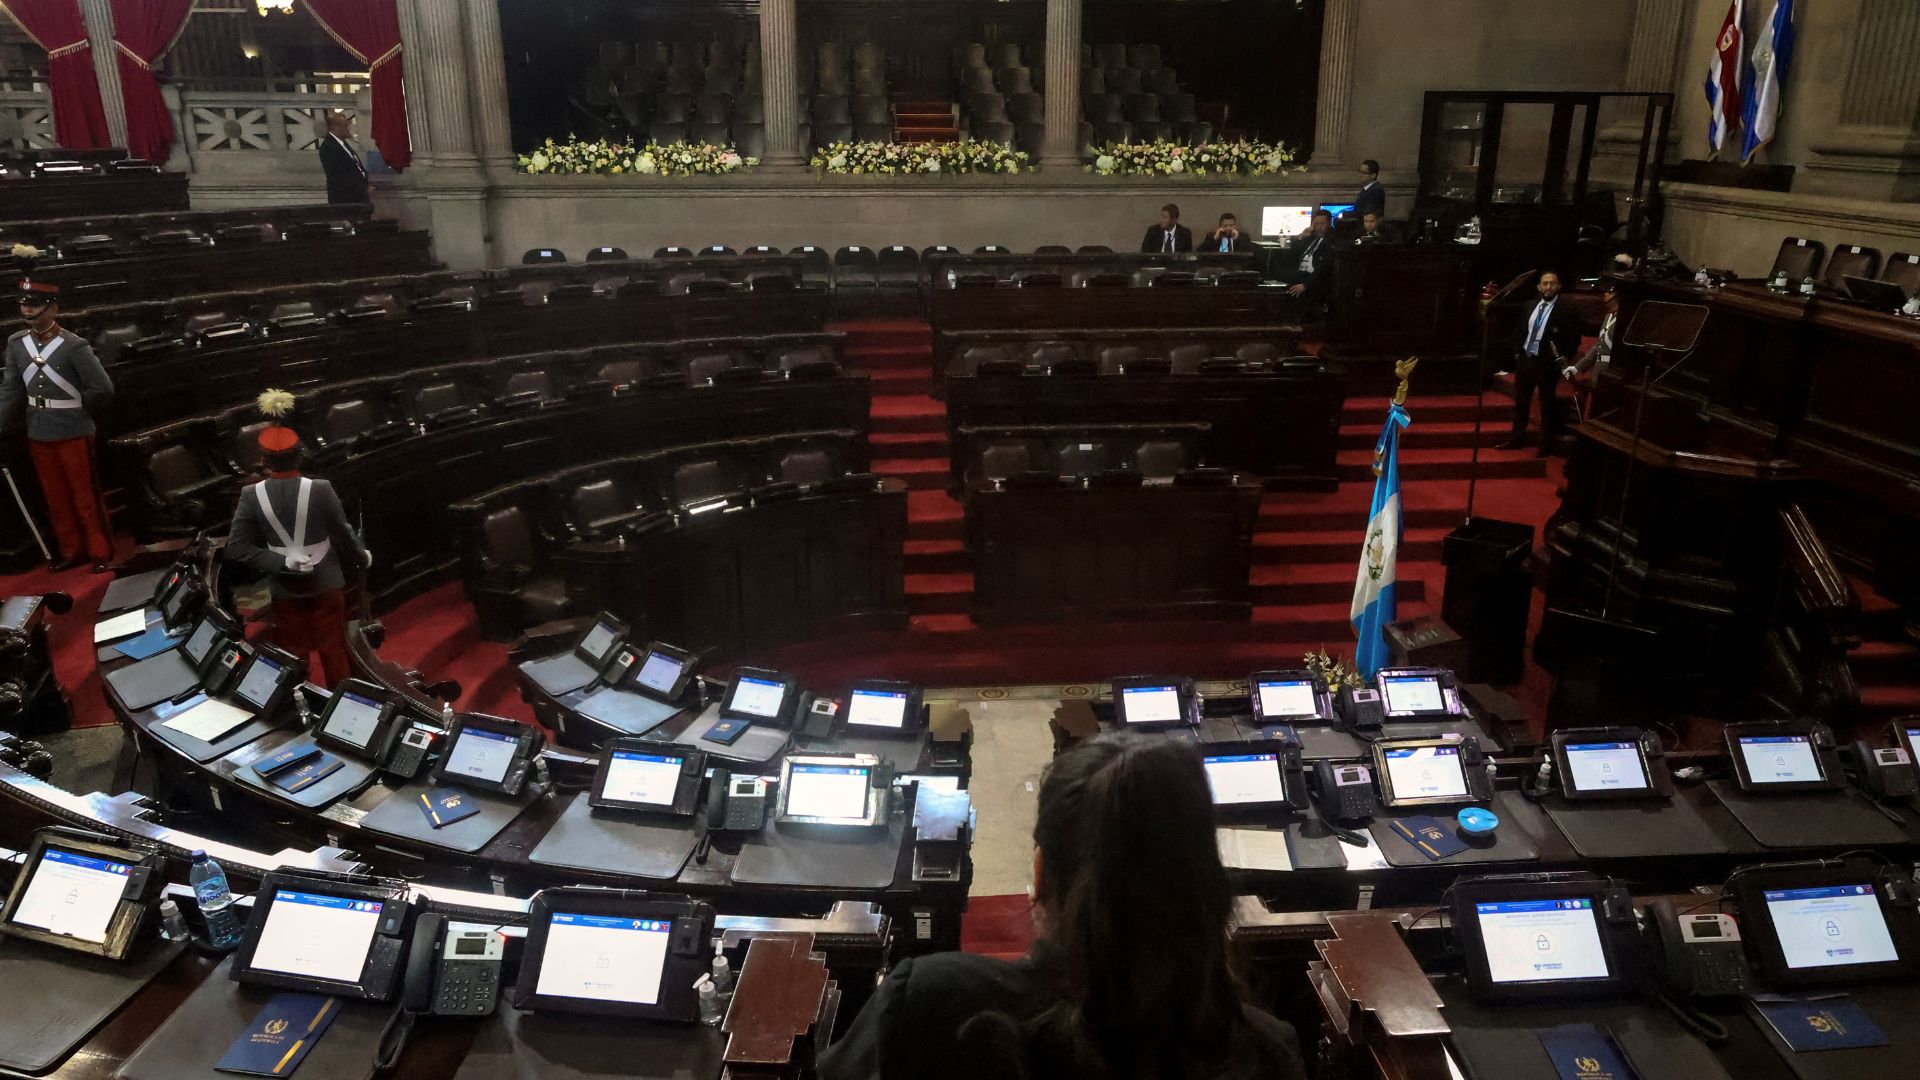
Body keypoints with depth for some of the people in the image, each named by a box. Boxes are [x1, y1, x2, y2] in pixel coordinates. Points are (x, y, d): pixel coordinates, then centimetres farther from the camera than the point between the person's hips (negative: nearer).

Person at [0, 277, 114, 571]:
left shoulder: (74, 346, -17)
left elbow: (103, 389, -15)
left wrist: (75, 410, -2)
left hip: (73, 434, -5)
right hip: (38, 435, 5)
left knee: (85, 496, 5)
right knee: (55, 498, 15)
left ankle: (100, 553, 17)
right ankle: (72, 550, 29)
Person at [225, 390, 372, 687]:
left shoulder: (252, 495, -14)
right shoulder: (320, 489, -20)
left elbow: (237, 548, -15)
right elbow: (343, 534, -10)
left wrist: (280, 563, -11)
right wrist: (362, 557, 7)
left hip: (284, 588, 1)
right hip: (325, 584, -1)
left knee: (293, 655, 17)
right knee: (334, 650, 17)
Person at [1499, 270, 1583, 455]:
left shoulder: (1566, 310, -9)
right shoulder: (1531, 306, 9)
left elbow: (1574, 338, -8)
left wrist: (1564, 358, -14)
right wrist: (1517, 353, 8)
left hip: (1547, 364, -6)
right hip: (1525, 360, 6)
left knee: (1547, 406, 4)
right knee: (1519, 402, 14)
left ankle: (1545, 447, 12)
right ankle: (1516, 439, 26)